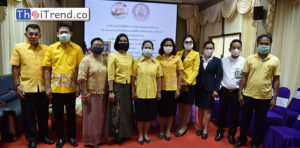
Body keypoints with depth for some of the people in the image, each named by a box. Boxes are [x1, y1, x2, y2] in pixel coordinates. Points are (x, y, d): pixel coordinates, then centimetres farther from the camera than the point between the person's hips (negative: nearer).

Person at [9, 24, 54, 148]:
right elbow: (14, 68, -1)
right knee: (29, 116, 9)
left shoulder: (45, 49, 5)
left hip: (43, 88, 2)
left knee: (43, 114, 14)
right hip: (27, 88, -2)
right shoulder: (18, 47, -1)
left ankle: (43, 135, 32)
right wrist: (17, 86, -7)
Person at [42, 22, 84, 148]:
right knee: (58, 114, 12)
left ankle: (72, 136, 30)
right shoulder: (51, 48, 1)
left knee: (71, 114, 12)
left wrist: (78, 86, -4)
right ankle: (60, 137, 30)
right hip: (55, 88, 1)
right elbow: (47, 69, 1)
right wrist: (48, 87, -2)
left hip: (71, 88, -1)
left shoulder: (77, 48, -1)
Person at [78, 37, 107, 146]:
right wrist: (85, 94, -16)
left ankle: (100, 137, 31)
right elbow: (81, 78, -13)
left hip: (102, 94, 5)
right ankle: (90, 140, 22)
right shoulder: (86, 60, -7)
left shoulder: (105, 60, 9)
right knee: (91, 117, 6)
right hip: (90, 94, -5)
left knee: (101, 117, 14)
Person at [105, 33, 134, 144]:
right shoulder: (113, 56, -6)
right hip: (117, 86, -5)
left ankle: (124, 133, 28)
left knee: (127, 111, 12)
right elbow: (110, 75, -10)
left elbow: (132, 73, 12)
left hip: (127, 87, 5)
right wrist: (111, 91, -14)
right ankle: (117, 135, 18)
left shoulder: (130, 56, 9)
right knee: (117, 112, 2)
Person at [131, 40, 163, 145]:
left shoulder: (156, 63, 4)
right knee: (140, 116, 8)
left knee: (149, 115, 13)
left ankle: (146, 133, 33)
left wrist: (159, 92, 5)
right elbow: (133, 77, -1)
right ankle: (140, 135, 28)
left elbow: (159, 78, 6)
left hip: (152, 93, 2)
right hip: (140, 93, -2)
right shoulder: (137, 62, -2)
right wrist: (133, 91, -4)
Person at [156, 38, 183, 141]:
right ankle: (161, 130, 28)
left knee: (171, 111, 9)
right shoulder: (158, 58, 2)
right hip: (161, 88, 0)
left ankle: (168, 130, 27)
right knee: (161, 110, 9)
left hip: (172, 89, 0)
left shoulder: (177, 59, 1)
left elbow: (179, 75, 2)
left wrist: (178, 89, -3)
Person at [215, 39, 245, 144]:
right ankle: (220, 132, 28)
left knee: (235, 114, 8)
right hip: (224, 91, 2)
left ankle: (231, 134, 27)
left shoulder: (244, 62, -5)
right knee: (221, 112, 10)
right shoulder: (224, 61, 4)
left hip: (236, 92, -2)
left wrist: (237, 89, -7)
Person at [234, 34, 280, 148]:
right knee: (245, 119, 14)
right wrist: (240, 93, -1)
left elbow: (276, 80, 1)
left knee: (260, 122, 13)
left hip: (265, 98, -1)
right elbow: (244, 77, 2)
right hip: (248, 96, 1)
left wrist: (274, 98, -2)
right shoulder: (250, 59, 0)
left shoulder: (275, 60, -1)